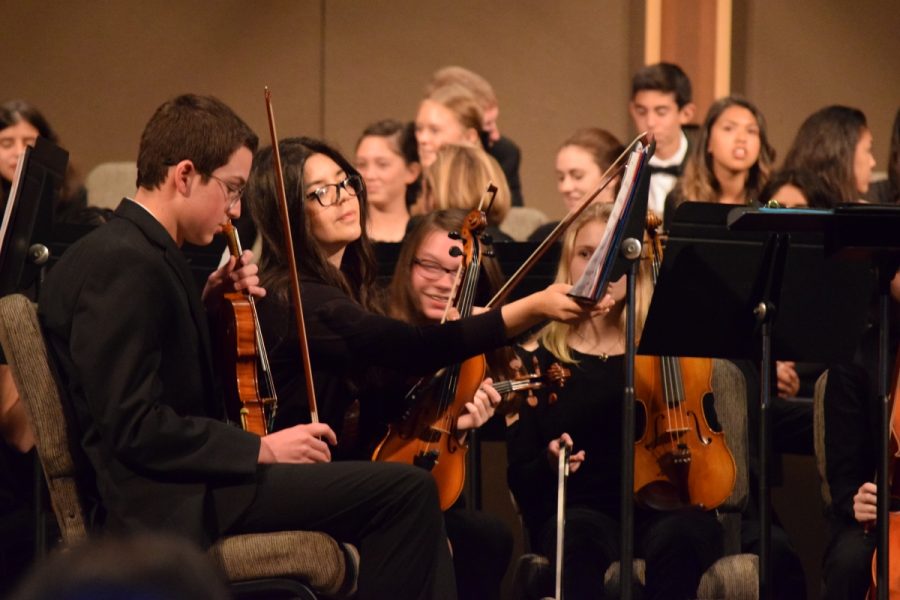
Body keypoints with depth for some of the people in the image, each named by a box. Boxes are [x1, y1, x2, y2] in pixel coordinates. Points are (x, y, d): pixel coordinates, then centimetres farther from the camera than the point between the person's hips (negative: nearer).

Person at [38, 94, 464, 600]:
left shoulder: (131, 251, 14)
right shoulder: (124, 265, -17)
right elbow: (134, 427, -23)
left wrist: (206, 308, 9)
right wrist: (261, 448, -18)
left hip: (176, 480, 11)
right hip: (170, 503, -11)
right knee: (407, 491, -19)